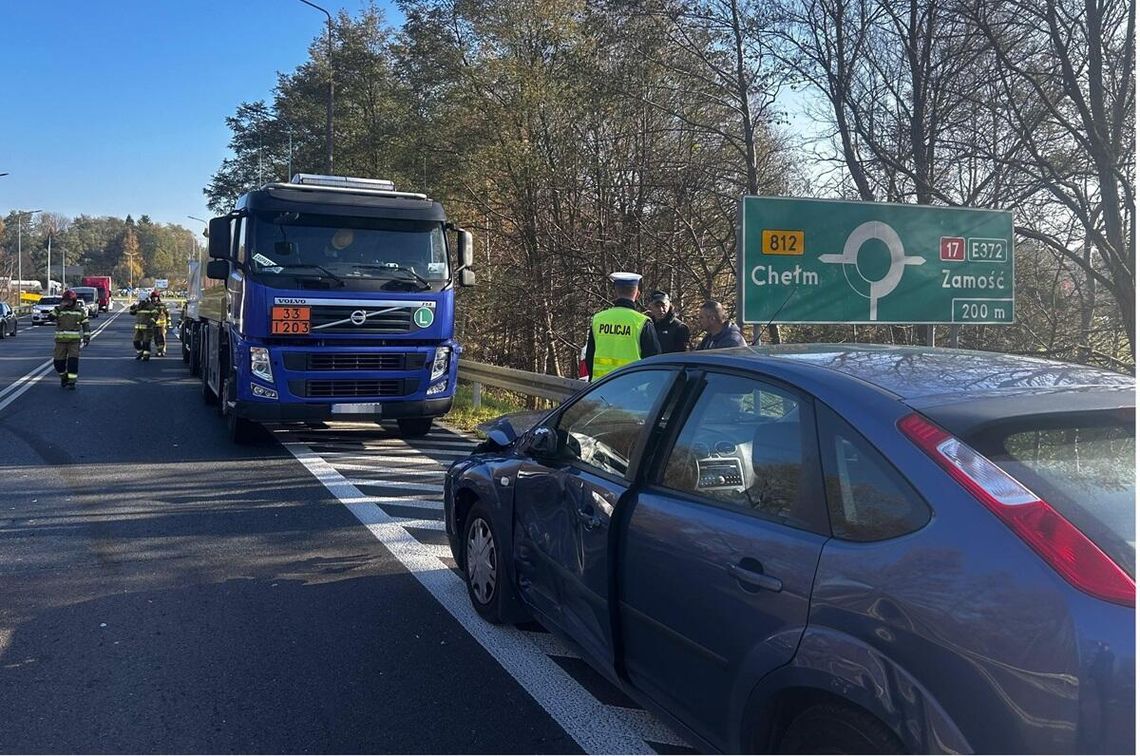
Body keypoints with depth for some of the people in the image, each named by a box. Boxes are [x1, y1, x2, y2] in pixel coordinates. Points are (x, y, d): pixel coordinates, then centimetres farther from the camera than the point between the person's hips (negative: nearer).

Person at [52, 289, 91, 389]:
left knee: (73, 361, -11)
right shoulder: (58, 309, 3)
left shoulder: (80, 310, 3)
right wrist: (59, 308, -22)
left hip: (74, 340, -2)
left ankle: (72, 381, -8)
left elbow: (86, 324, 8)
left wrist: (87, 336, 1)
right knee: (58, 361, 4)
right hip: (61, 340, 2)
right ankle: (63, 377, 28)